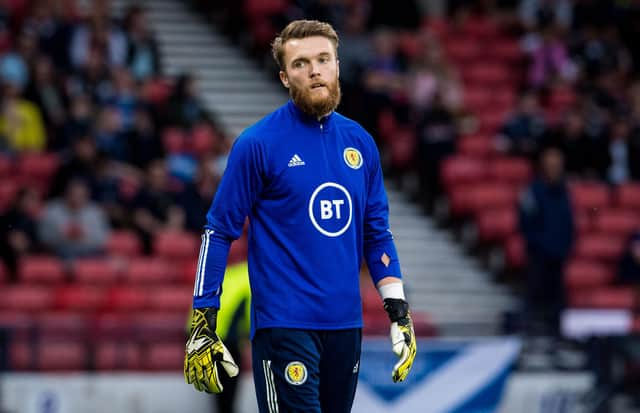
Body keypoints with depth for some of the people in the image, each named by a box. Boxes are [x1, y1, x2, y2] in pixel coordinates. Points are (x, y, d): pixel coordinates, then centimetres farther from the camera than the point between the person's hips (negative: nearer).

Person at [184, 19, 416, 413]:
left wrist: (399, 313, 9)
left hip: (346, 322, 6)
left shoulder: (360, 143, 9)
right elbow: (219, 231, -4)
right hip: (284, 322, -6)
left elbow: (377, 233, 17)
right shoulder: (258, 143, -6)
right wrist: (202, 324, -8)